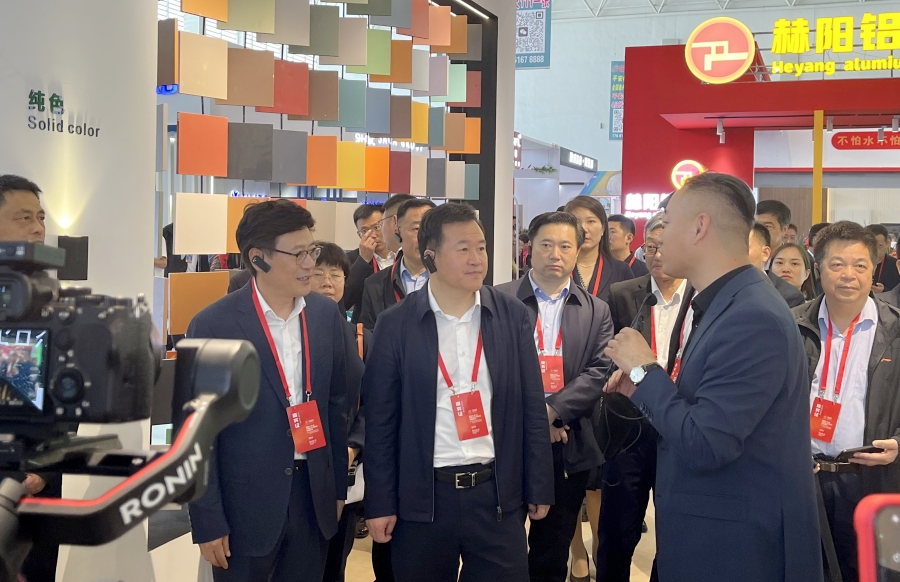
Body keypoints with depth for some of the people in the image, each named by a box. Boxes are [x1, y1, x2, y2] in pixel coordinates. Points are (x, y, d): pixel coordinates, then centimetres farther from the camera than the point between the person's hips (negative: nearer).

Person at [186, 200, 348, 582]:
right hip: (246, 503, -4)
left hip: (313, 494, 4)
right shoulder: (214, 326, -12)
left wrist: (338, 486, 13)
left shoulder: (326, 314, 2)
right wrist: (208, 521, -9)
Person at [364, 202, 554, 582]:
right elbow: (381, 419, -1)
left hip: (498, 494, 1)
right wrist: (380, 503, -2)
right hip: (422, 496, -1)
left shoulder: (513, 316, 1)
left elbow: (532, 408, 5)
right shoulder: (396, 325, -4)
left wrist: (539, 488, 5)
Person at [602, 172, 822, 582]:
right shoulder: (725, 305, 7)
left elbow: (703, 447, -28)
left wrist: (644, 369, -17)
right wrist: (645, 387, 0)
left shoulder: (753, 319, -24)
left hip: (737, 548, -9)